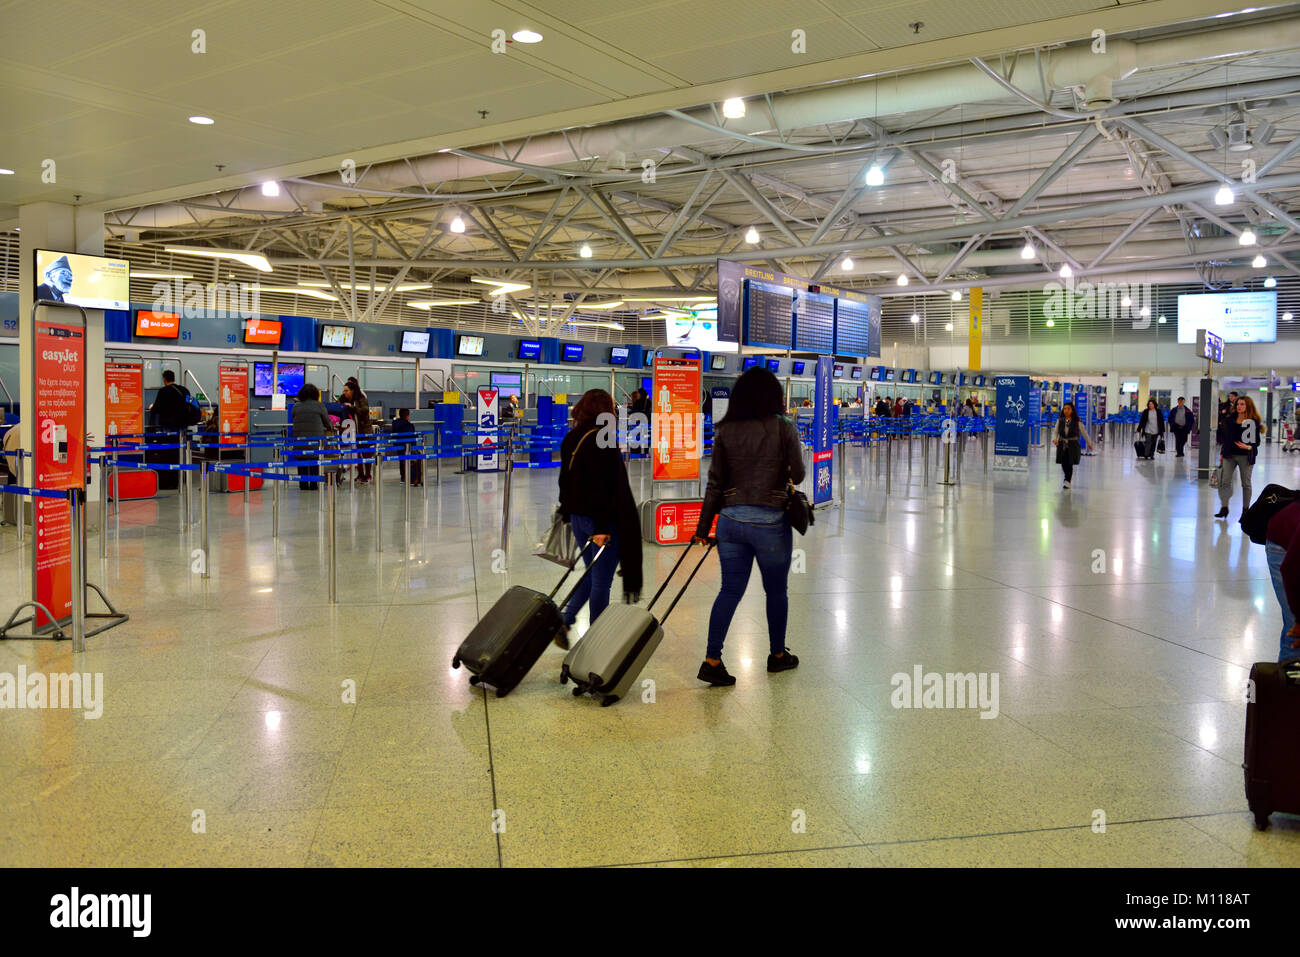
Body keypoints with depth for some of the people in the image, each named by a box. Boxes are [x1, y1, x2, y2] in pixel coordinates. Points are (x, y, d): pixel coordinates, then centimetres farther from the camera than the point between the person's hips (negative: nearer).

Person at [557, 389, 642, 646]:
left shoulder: (572, 439, 7)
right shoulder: (602, 440, -18)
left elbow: (565, 479, 14)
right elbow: (602, 486, -22)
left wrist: (568, 514, 21)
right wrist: (600, 527, -21)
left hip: (578, 518, 8)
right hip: (603, 520, -8)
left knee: (593, 575, 22)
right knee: (601, 581, 4)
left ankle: (564, 621, 13)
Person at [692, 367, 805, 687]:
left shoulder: (725, 431, 1)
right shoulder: (784, 428, -7)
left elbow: (715, 483, 3)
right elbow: (798, 475, -3)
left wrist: (703, 527, 8)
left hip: (731, 519, 3)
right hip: (771, 520, -3)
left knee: (730, 590, 8)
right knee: (776, 591, 15)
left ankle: (712, 660, 2)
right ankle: (778, 654, 30)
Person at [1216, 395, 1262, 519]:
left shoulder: (1253, 422, -6)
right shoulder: (1230, 419, 7)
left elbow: (1256, 441, -6)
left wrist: (1248, 447, -25)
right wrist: (1222, 453, 12)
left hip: (1245, 456, -4)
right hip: (1230, 455, 4)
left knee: (1246, 483, 8)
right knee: (1225, 481, -3)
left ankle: (1245, 509, 18)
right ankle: (1224, 508, 2)